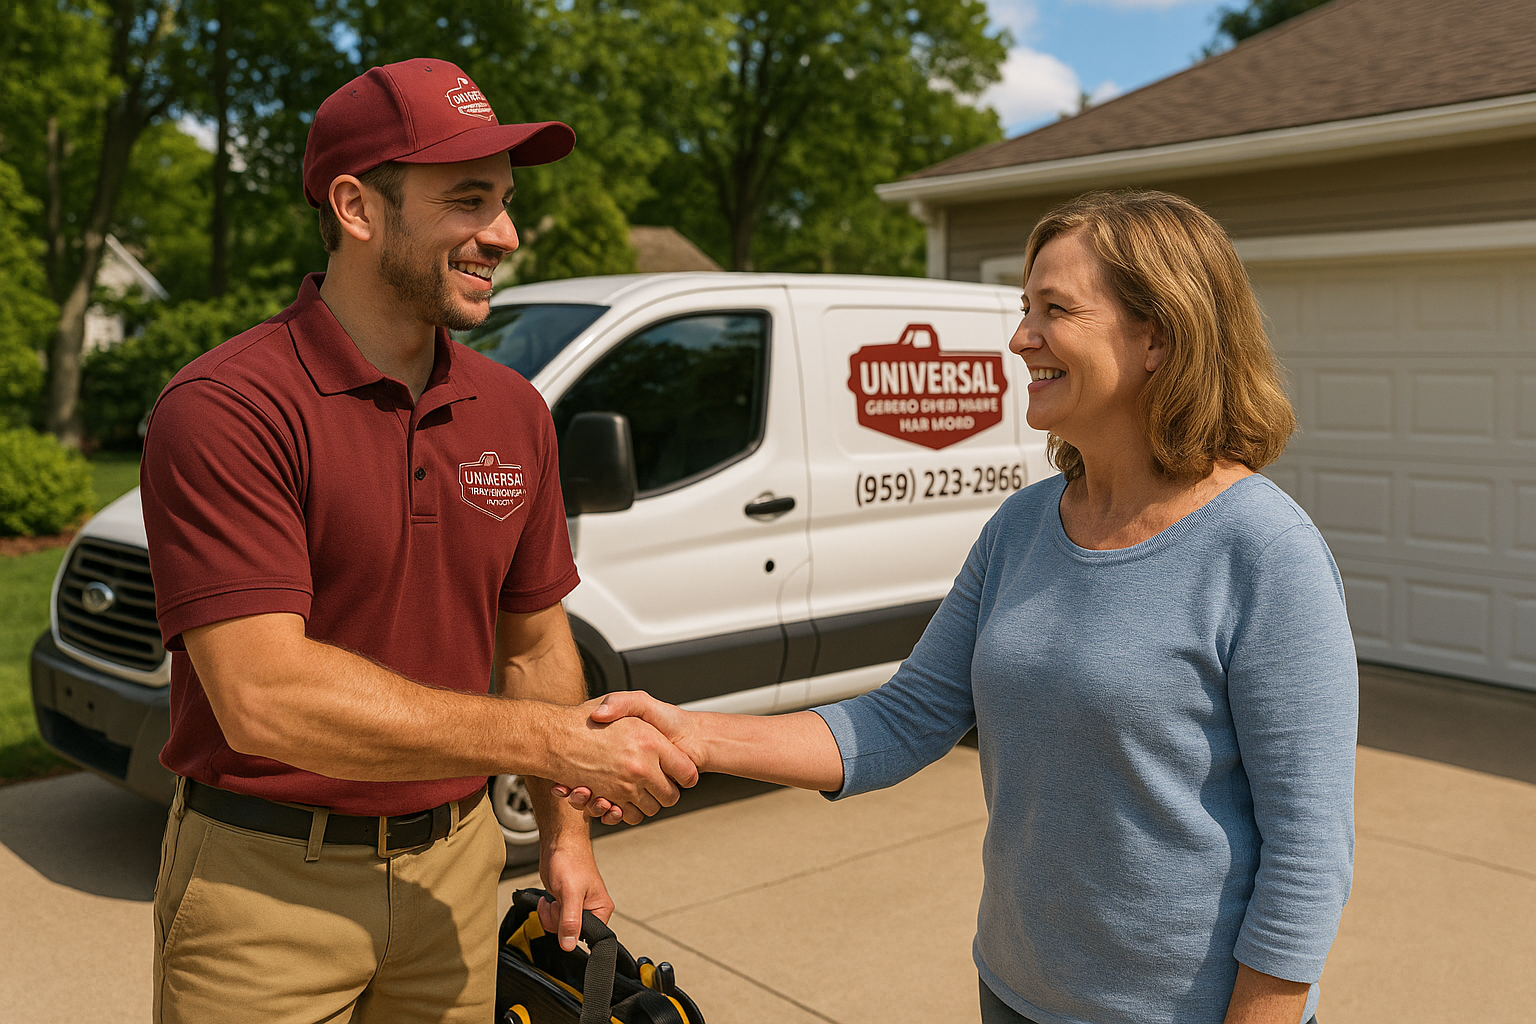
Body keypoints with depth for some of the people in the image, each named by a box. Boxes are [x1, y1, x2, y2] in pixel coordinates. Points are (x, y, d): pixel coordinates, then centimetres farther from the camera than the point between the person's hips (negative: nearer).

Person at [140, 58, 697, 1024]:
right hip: (267, 878, -5)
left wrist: (565, 833, 7)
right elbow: (263, 698, -26)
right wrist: (559, 742, -24)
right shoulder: (225, 408, -18)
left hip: (454, 864, 5)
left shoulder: (514, 412, 3)